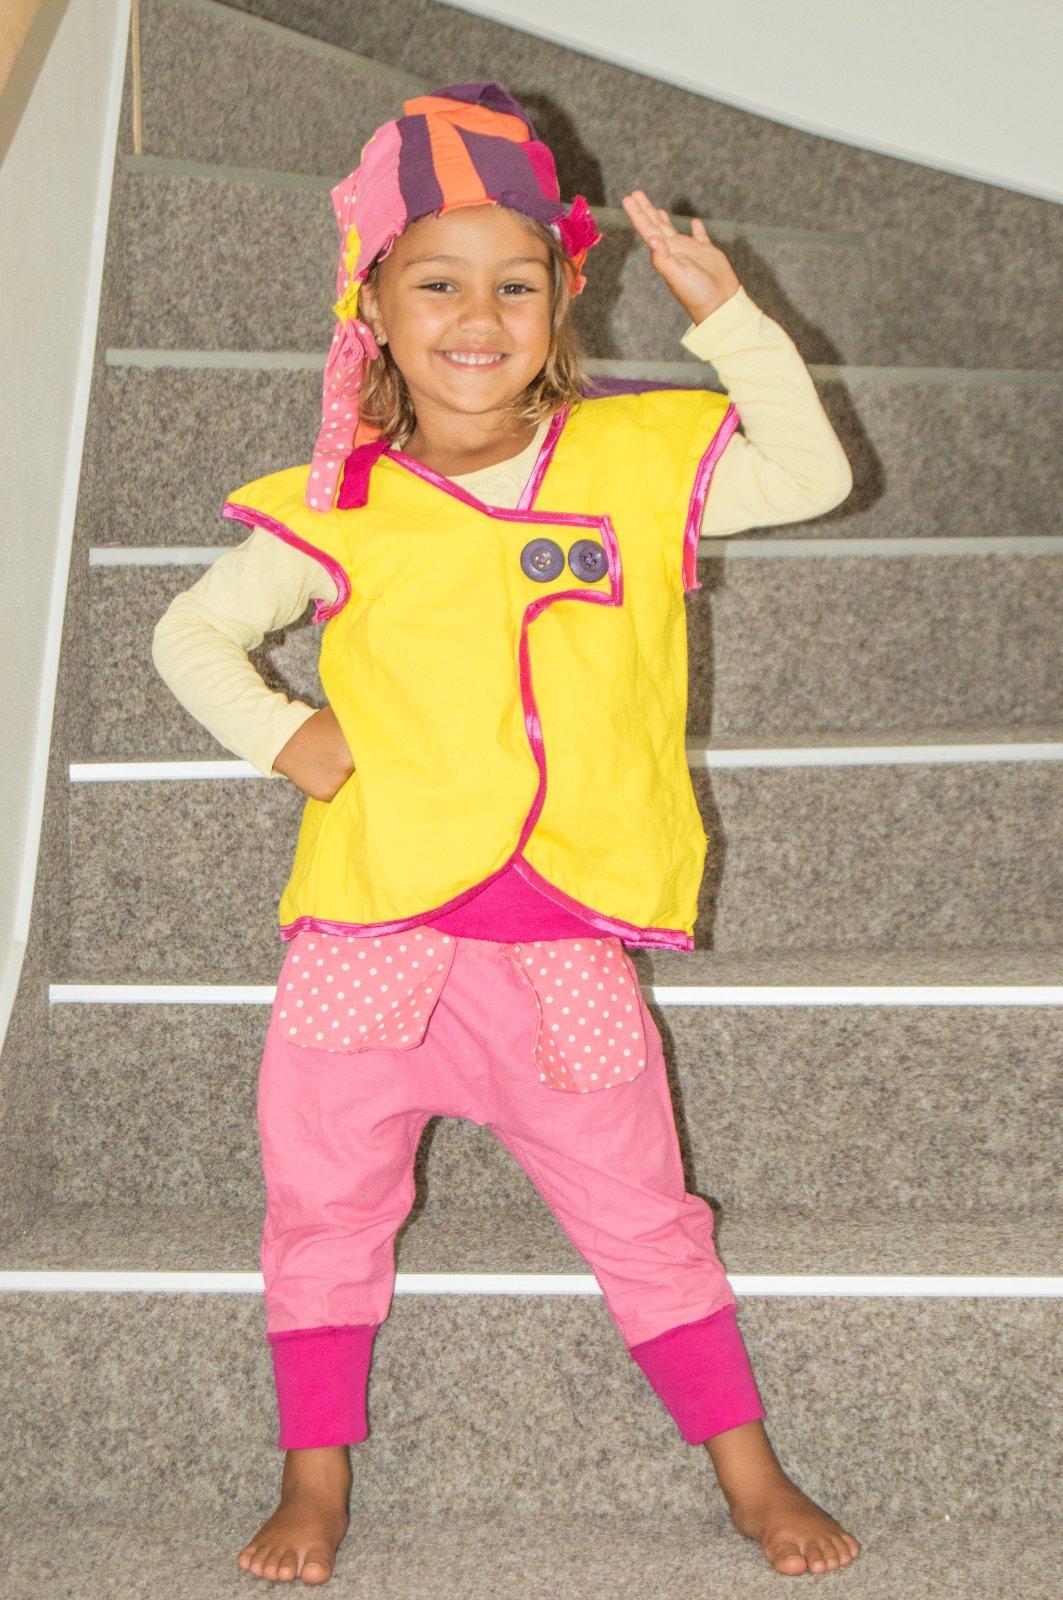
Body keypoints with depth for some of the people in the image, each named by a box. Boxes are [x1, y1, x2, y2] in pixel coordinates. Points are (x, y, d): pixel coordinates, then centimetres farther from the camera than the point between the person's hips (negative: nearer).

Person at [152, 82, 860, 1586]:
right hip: (371, 926, 1)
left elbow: (815, 473, 0)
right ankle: (315, 1479, 28)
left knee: (641, 1211, 9)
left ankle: (751, 1474, 25)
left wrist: (726, 314, -7)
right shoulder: (336, 508, -2)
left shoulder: (637, 461, 1)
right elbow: (191, 632, 8)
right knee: (323, 1197, 9)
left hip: (567, 938, 0)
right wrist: (278, 732, -8)